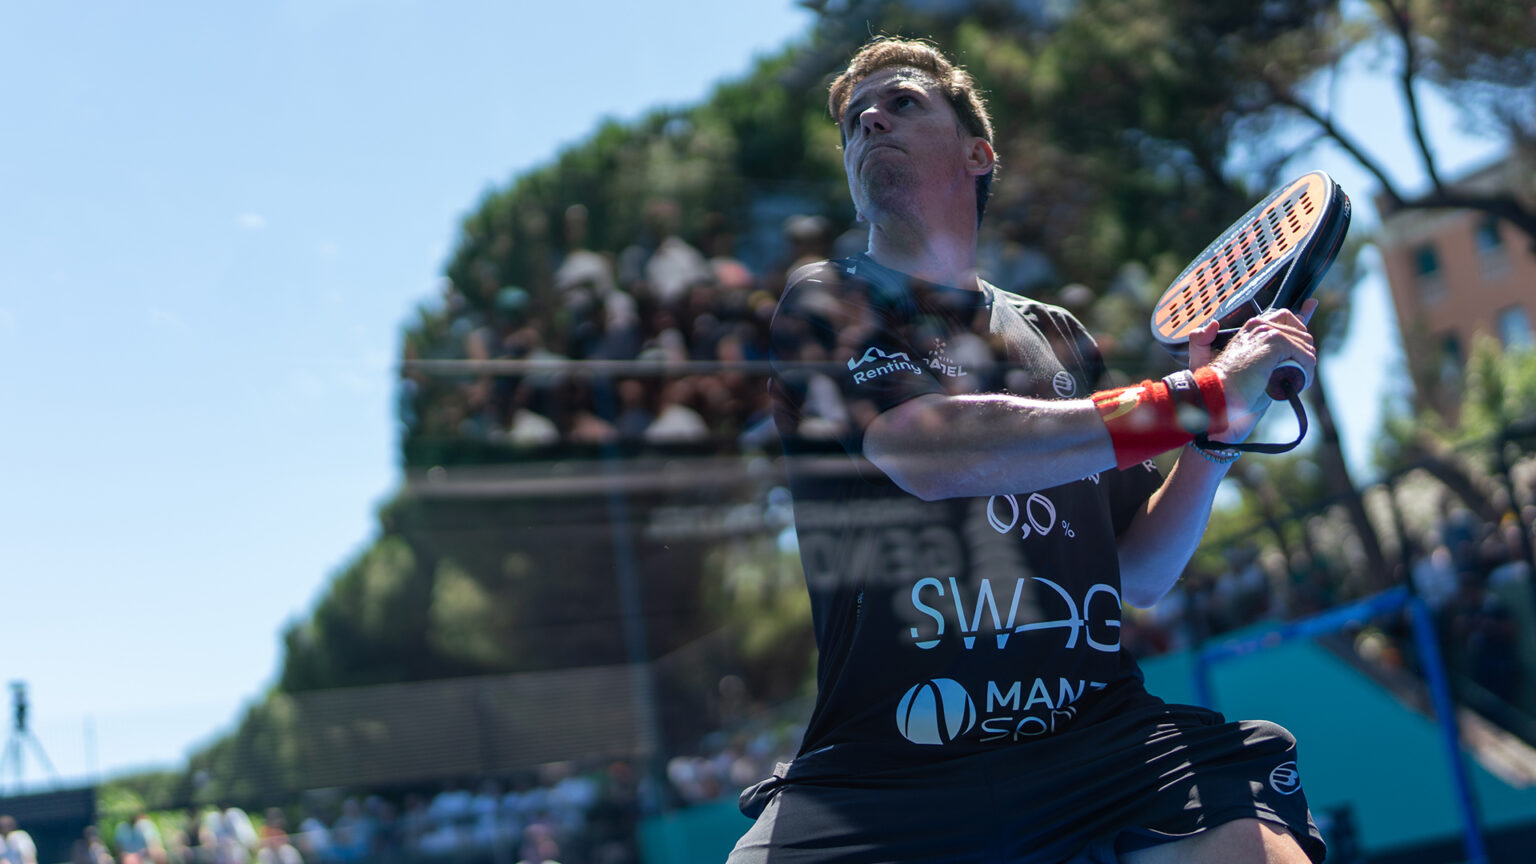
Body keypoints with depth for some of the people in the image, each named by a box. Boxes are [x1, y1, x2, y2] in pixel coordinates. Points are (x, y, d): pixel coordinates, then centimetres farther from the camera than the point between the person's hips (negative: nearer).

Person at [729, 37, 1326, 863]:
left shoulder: (1058, 337, 19)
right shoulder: (824, 302, 7)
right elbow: (928, 451, -14)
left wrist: (1219, 438, 2)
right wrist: (1202, 397, -10)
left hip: (1100, 737, 3)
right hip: (884, 768, -2)